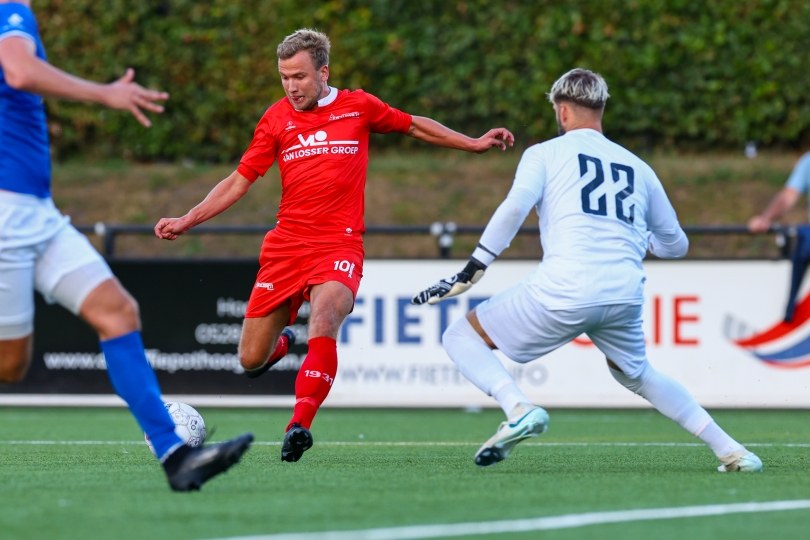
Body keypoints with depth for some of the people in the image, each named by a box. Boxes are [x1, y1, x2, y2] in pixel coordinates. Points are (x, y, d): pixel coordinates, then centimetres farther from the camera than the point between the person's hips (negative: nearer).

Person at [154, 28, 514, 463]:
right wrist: (186, 221, 2)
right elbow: (240, 181, 10)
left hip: (340, 245, -2)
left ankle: (300, 424, -30)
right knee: (250, 361, 2)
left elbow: (414, 126, 21)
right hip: (286, 244, 2)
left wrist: (473, 144, 20)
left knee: (324, 321, -33)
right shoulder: (276, 119, 7)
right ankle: (280, 344, 39)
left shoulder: (358, 106, 5)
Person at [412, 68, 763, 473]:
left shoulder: (545, 153, 11)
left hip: (565, 289, -5)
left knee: (461, 337, 12)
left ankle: (518, 408, -15)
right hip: (625, 295, 5)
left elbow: (515, 206, -9)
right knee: (638, 375, 32)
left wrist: (470, 272, -7)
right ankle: (729, 450, 21)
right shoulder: (638, 168, 23)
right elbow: (675, 245, 30)